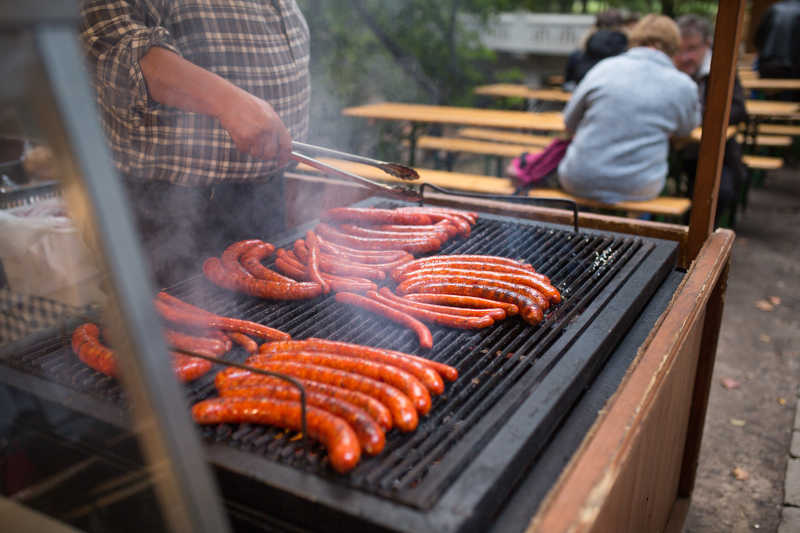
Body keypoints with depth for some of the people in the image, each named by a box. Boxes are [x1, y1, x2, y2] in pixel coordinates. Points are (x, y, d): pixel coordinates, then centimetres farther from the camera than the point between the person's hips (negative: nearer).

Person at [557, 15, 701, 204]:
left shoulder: (605, 67, 0)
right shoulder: (684, 86, -2)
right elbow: (688, 127, 18)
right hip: (638, 189, 0)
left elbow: (570, 123, 9)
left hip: (579, 183, 0)